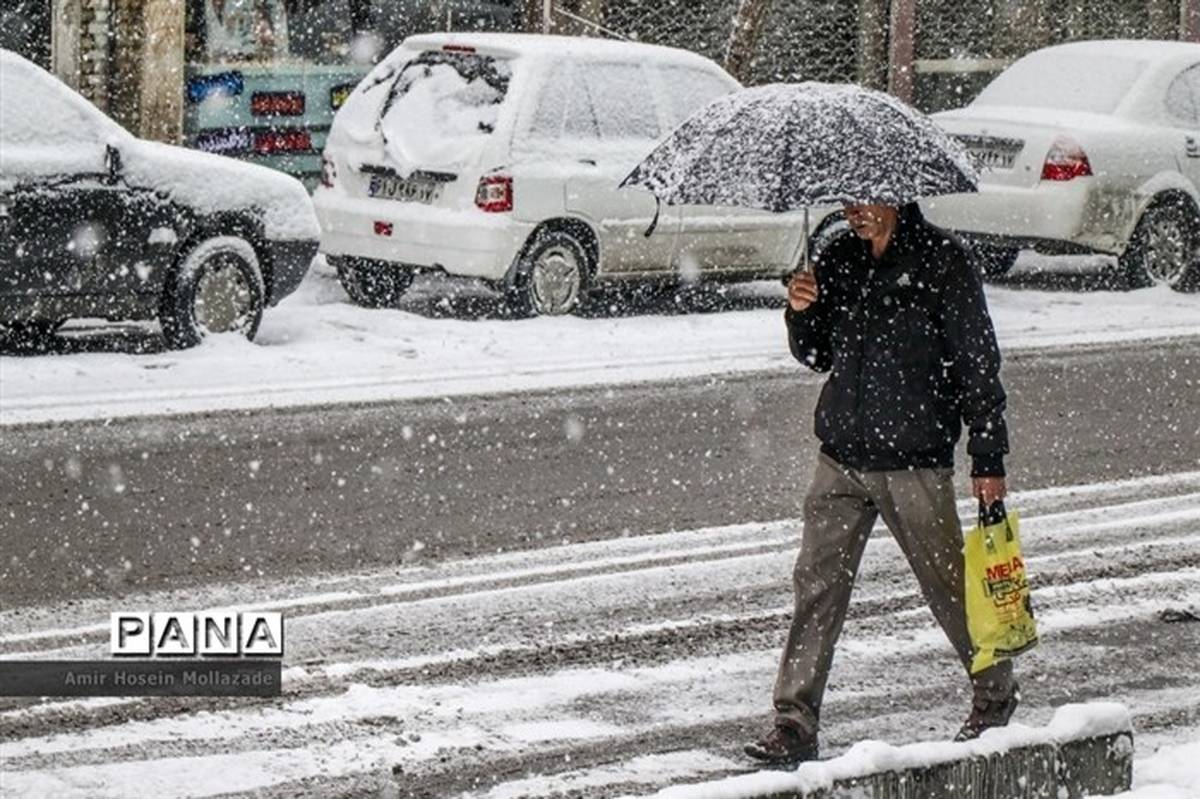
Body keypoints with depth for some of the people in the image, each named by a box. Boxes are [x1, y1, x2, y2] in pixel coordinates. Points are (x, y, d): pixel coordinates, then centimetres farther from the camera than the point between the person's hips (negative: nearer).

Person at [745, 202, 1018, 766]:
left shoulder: (941, 262, -7)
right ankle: (795, 723, 0)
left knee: (948, 586, 7)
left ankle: (995, 695, 29)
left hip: (916, 463, -4)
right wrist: (801, 312, -4)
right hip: (841, 455, 5)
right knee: (817, 583, -2)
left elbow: (978, 362, -5)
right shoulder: (837, 261, 9)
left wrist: (989, 459, -6)